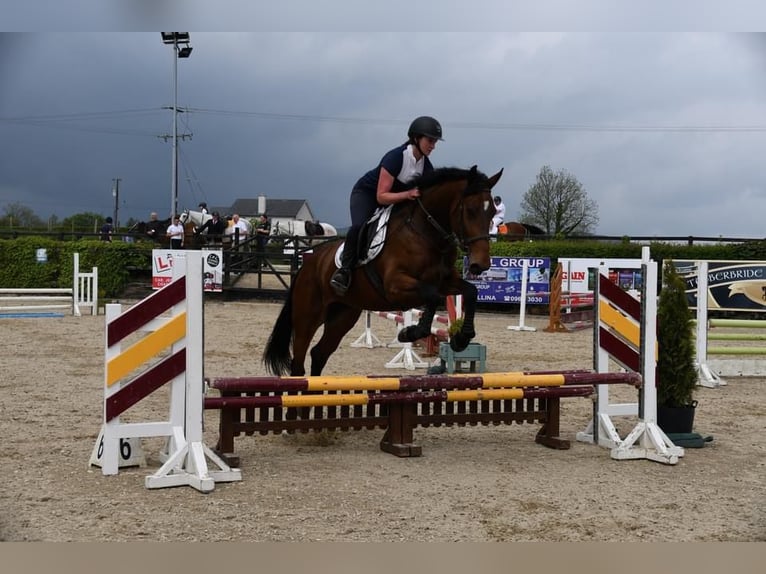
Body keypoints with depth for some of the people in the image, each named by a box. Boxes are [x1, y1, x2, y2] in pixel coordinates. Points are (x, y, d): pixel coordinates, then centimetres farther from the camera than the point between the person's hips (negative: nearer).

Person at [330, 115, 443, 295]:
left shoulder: (426, 166, -11)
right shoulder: (395, 157, -32)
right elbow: (381, 196, -33)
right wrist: (407, 194, -46)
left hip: (399, 198, 7)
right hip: (366, 193, -7)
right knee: (359, 226, -33)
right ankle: (344, 269, -22)